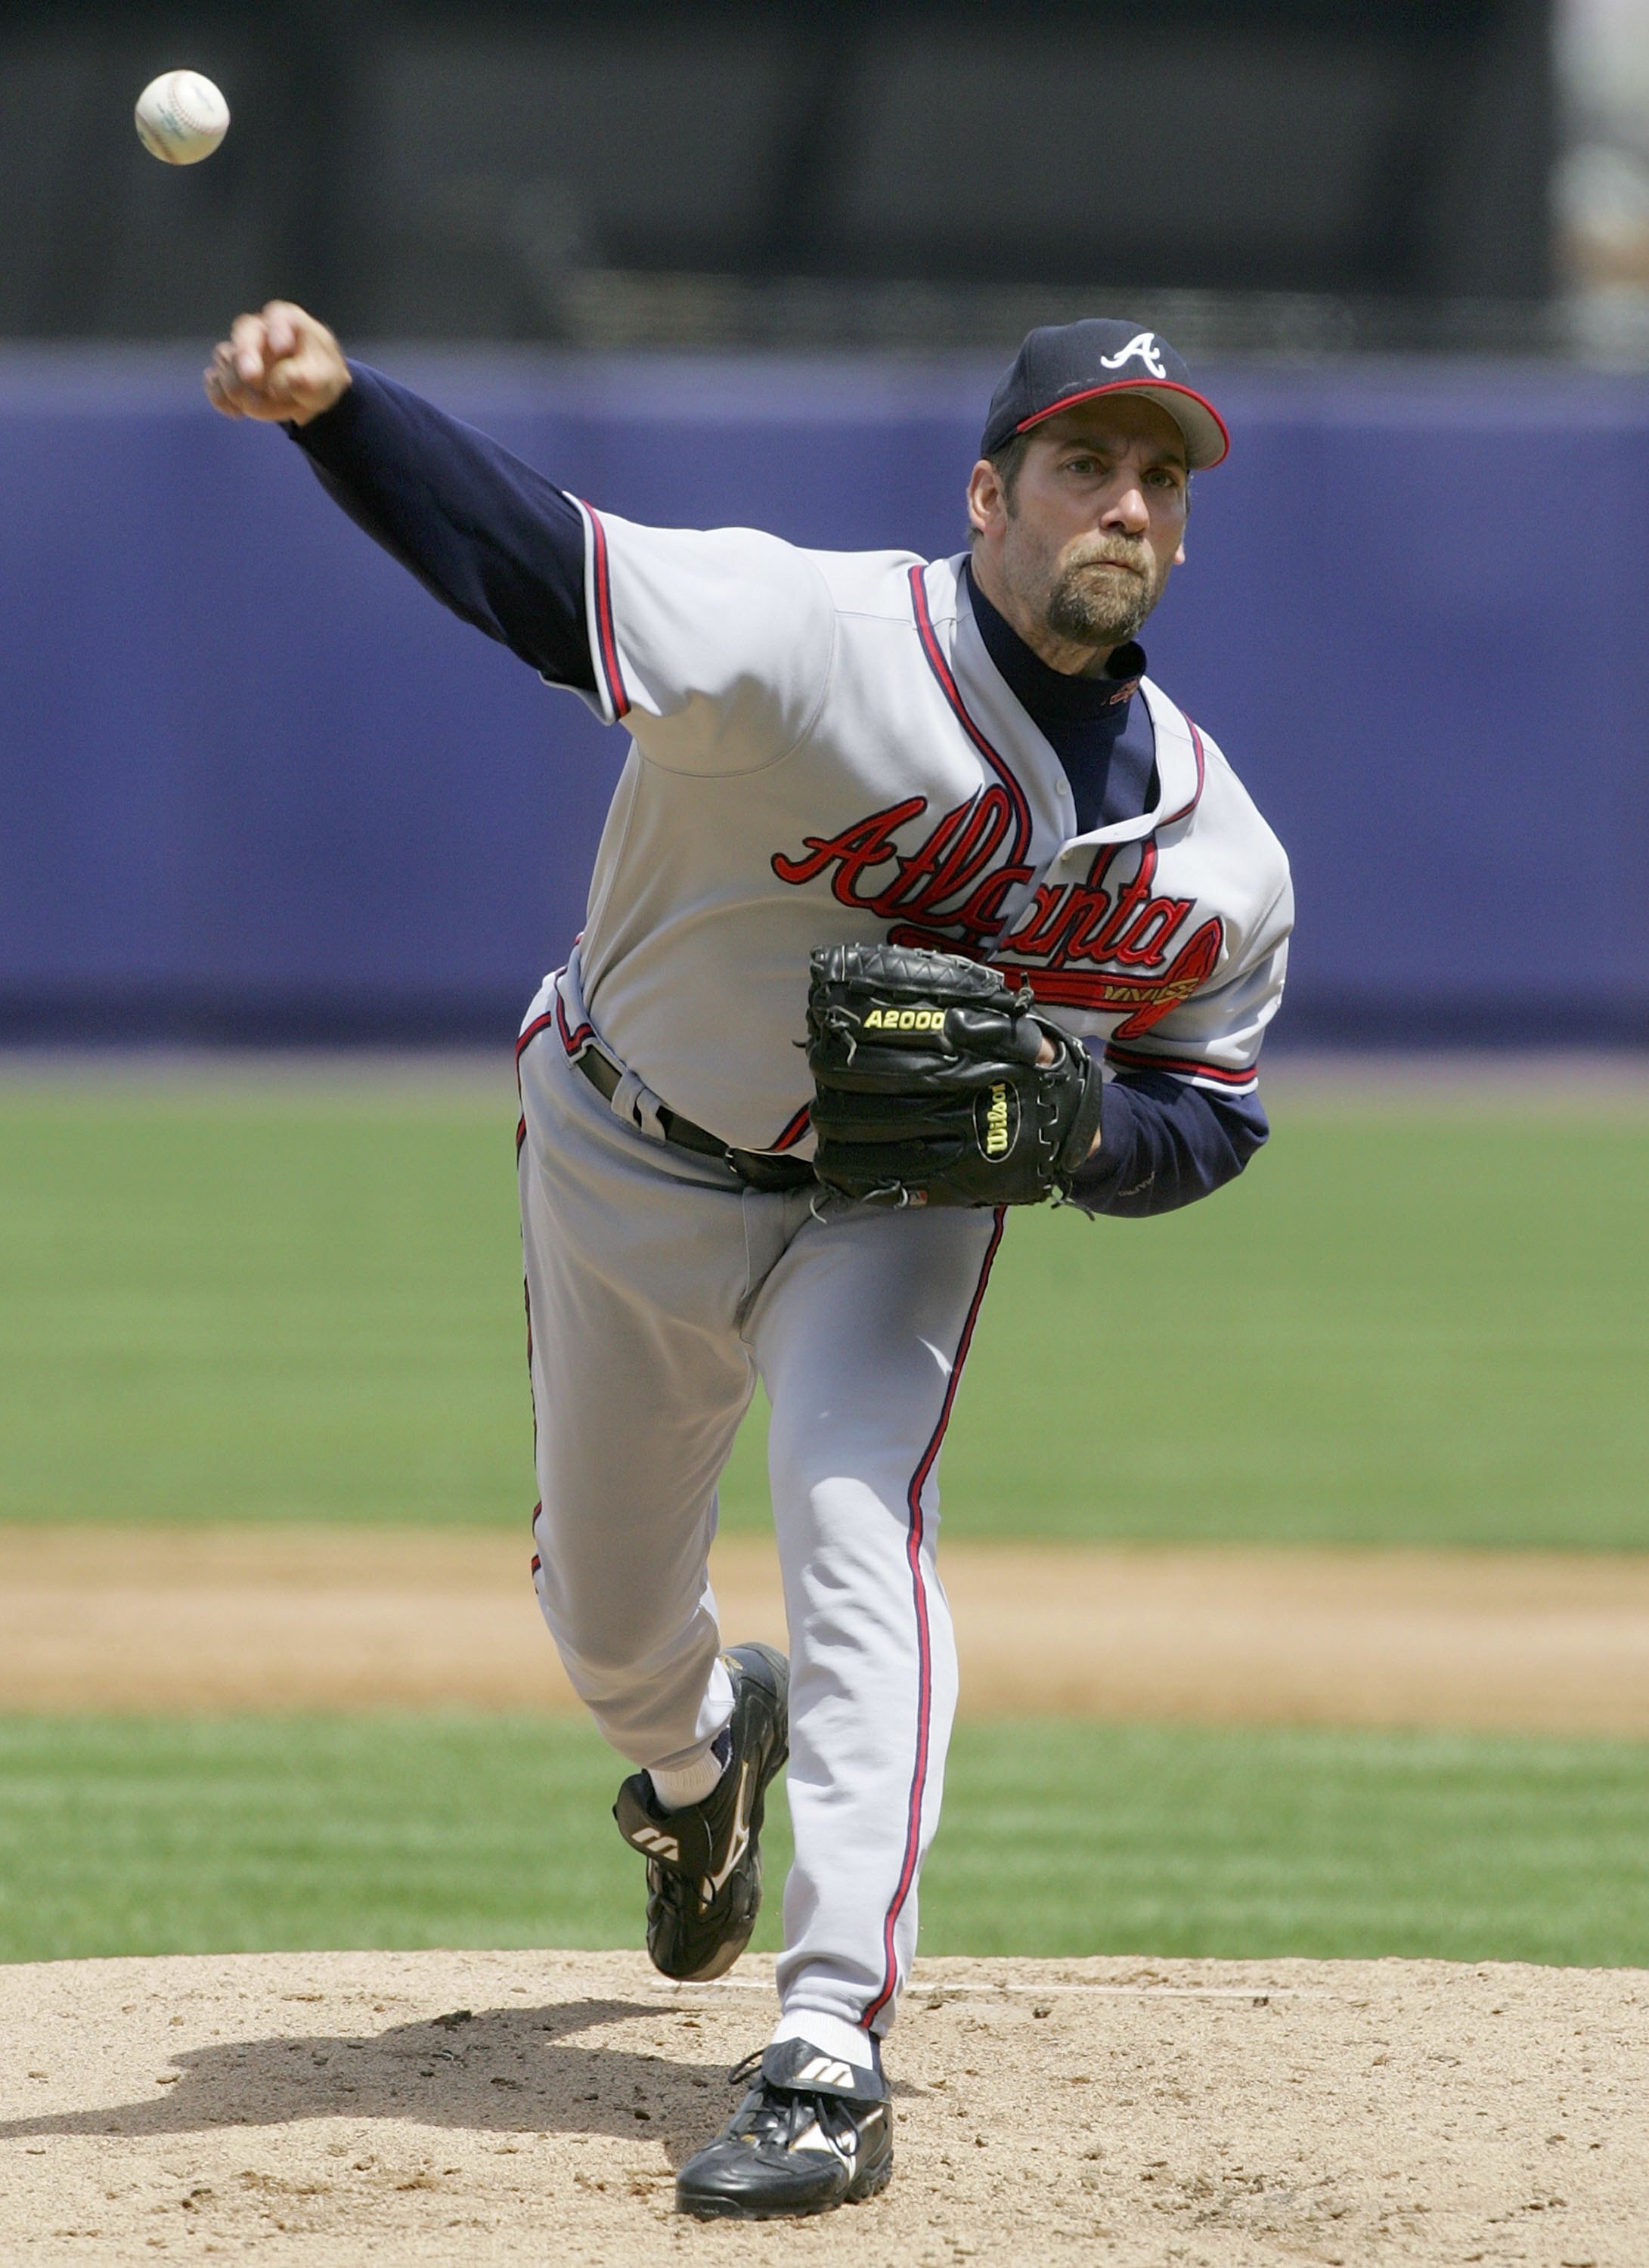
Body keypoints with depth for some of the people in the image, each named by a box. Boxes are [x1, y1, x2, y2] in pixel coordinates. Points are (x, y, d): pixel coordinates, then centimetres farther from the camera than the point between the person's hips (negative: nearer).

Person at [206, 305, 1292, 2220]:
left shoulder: (1220, 857, -13)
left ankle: (831, 2061, -28)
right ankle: (701, 1752, 54)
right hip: (626, 1167, -1)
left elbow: (1208, 1112, 1)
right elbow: (520, 552, -35)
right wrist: (333, 402, -54)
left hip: (894, 1204, 1)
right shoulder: (817, 638, -27)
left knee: (859, 1524, -25)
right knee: (605, 1613, 13)